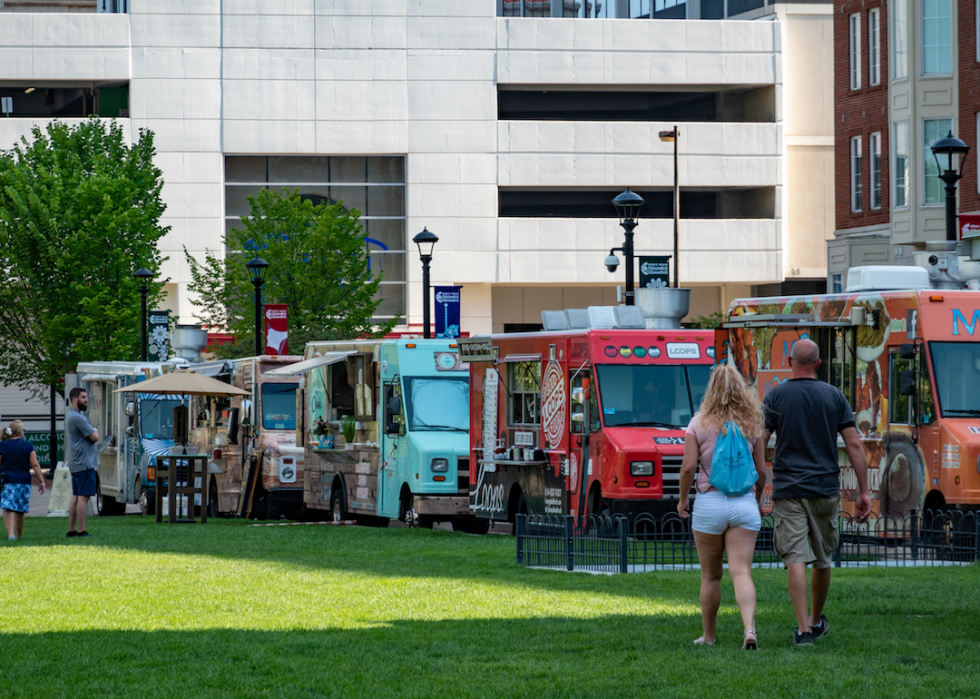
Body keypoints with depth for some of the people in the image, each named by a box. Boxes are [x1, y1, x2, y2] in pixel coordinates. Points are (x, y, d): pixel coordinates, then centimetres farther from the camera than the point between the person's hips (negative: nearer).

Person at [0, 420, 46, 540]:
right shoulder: (28, 446, 1)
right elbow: (35, 465, -1)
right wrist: (41, 481, 3)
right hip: (23, 480, 1)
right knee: (21, 510, 14)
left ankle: (11, 534, -22)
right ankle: (19, 535, 25)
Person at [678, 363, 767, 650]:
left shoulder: (700, 423, -3)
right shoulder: (751, 424, 3)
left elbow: (688, 467, -6)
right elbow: (761, 470, 5)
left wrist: (682, 498, 10)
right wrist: (757, 498, 23)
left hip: (709, 502, -1)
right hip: (744, 503, 1)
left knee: (710, 576, 11)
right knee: (741, 572, -5)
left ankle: (708, 636, 21)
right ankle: (749, 628, -26)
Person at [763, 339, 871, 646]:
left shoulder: (775, 397, -2)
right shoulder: (835, 397, 4)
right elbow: (854, 446, 1)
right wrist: (863, 492, 5)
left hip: (788, 490, -2)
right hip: (825, 489, 2)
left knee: (796, 559, -7)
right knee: (822, 560, 18)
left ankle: (804, 629, -17)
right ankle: (817, 620, 34)